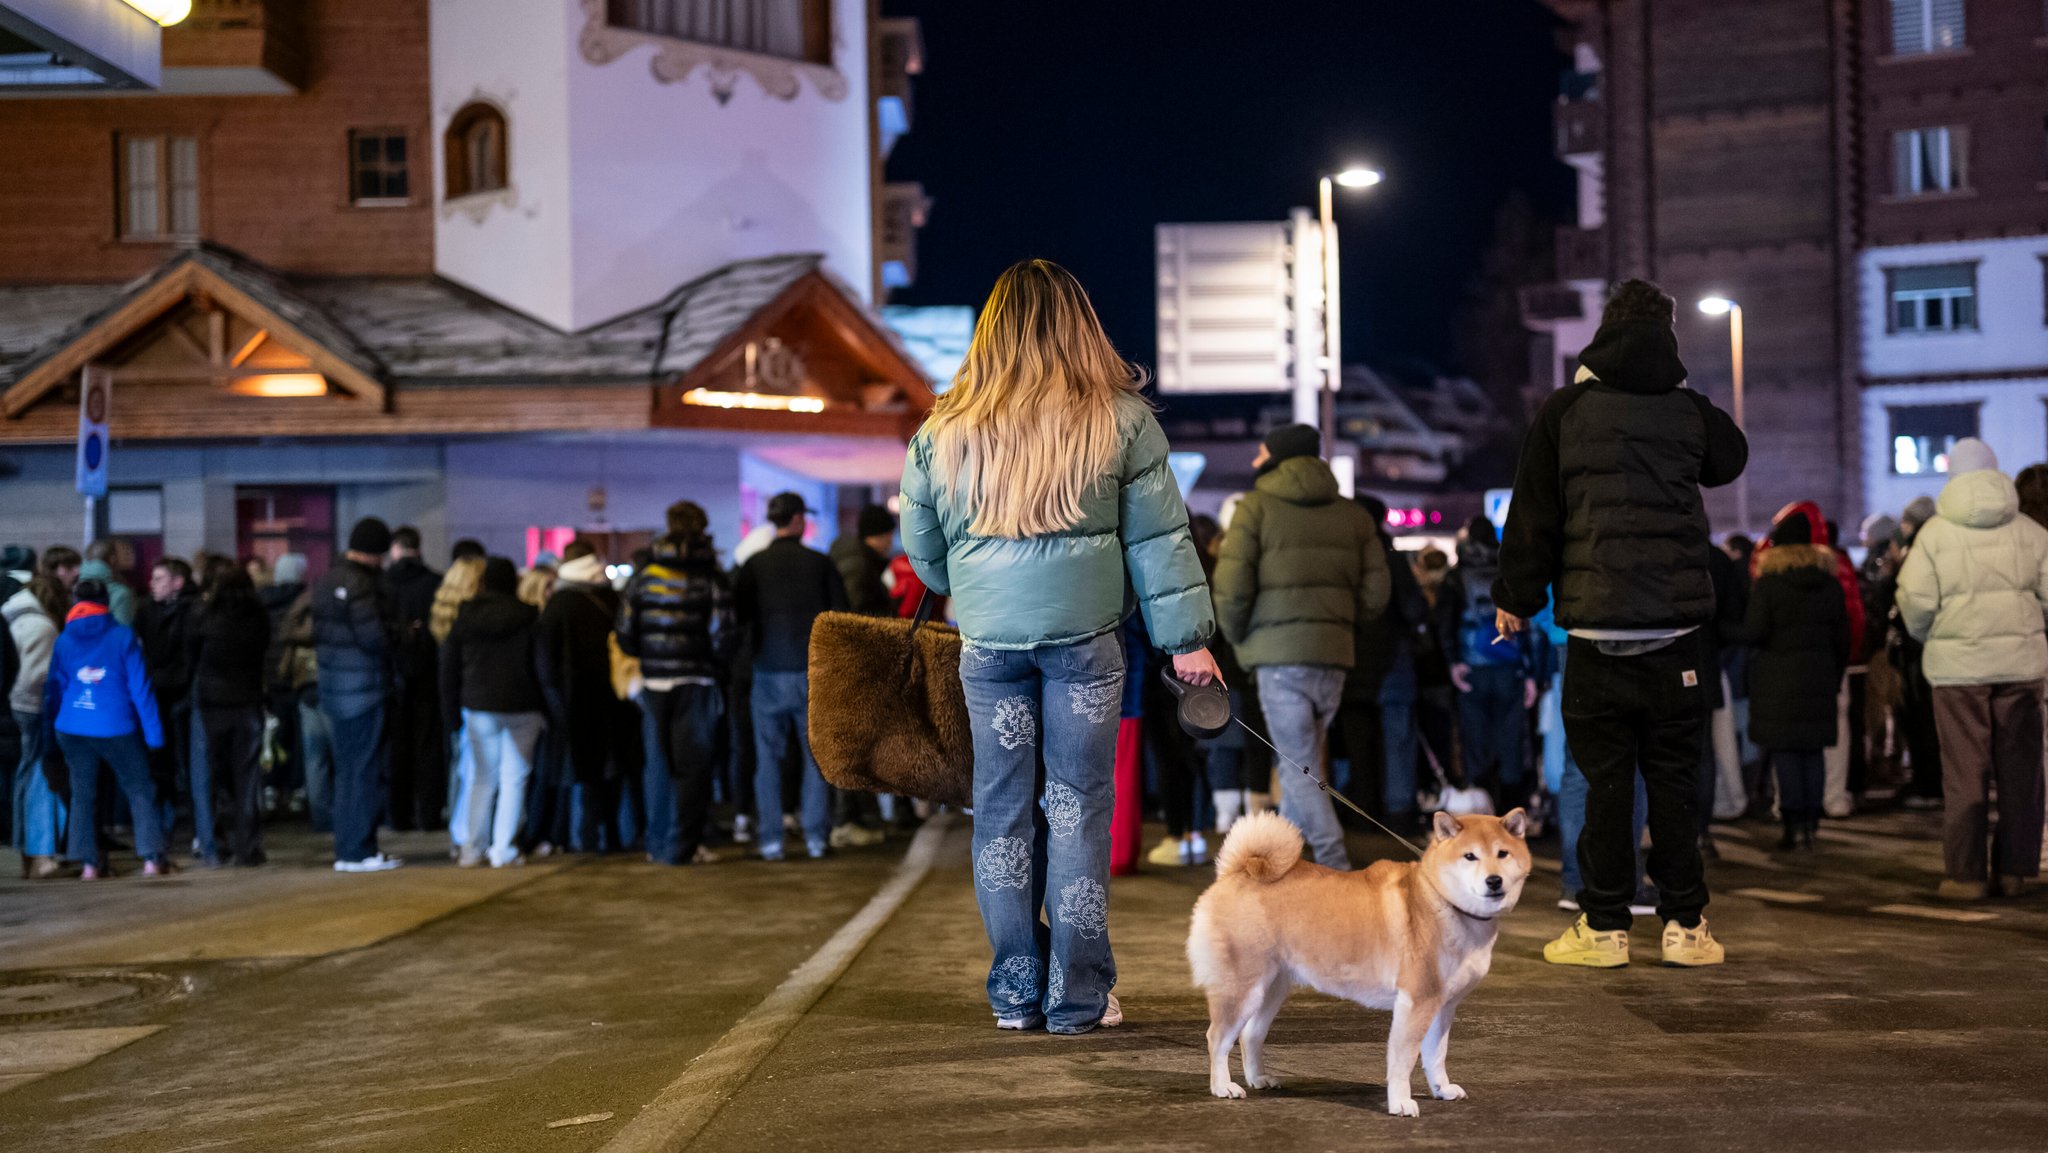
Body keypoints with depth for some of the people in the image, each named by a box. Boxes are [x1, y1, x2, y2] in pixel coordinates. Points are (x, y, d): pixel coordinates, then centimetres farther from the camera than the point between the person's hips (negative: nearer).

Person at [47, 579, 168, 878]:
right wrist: (153, 730, -3)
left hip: (72, 729, 3)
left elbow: (54, 688, 8)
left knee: (82, 794, 10)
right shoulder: (123, 637, -4)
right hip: (116, 727, -3)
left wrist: (52, 731, 15)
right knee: (139, 789, 5)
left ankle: (89, 862, 6)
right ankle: (152, 857, -2)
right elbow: (139, 686, -5)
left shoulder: (63, 641, 4)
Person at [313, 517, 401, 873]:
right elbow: (373, 636, -23)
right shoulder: (359, 583, -17)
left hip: (335, 686, 9)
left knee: (349, 770, 16)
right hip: (363, 689, -9)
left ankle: (349, 848, 21)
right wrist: (398, 635, -3)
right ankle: (356, 852, 0)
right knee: (362, 772, -3)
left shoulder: (327, 580, 13)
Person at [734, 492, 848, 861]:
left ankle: (770, 839, 1)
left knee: (768, 757, 4)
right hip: (814, 670, 0)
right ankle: (816, 837, 5)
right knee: (816, 754, 7)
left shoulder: (754, 566, 0)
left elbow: (738, 617, 2)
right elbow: (841, 617, 2)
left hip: (769, 672, 0)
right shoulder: (820, 563, 0)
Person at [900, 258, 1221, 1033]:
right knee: (1079, 807, 3)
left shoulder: (944, 431, 4)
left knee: (1002, 808, 8)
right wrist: (1186, 638, 3)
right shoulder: (1120, 419, -2)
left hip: (988, 641, 2)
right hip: (1085, 633, -2)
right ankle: (1078, 996, 6)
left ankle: (1017, 992, 13)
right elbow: (1158, 539, -1)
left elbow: (920, 546, 14)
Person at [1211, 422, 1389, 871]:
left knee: (1300, 767, -3)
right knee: (1302, 761, 16)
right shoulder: (1352, 514, 13)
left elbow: (1231, 588, -12)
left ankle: (1336, 871, -11)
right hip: (1334, 654, 5)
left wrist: (1238, 638, 4)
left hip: (1278, 654, -5)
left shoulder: (1256, 508, -3)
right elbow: (1375, 592, 7)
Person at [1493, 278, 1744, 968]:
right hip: (1676, 628, 1)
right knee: (1674, 778, 6)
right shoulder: (1692, 411, 4)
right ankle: (1684, 925, 9)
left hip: (1595, 627, -1)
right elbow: (1731, 460, 27)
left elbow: (1533, 516, 2)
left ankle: (1604, 928, 6)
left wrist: (1515, 599, 12)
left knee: (1605, 778, 3)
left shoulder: (1564, 410, -1)